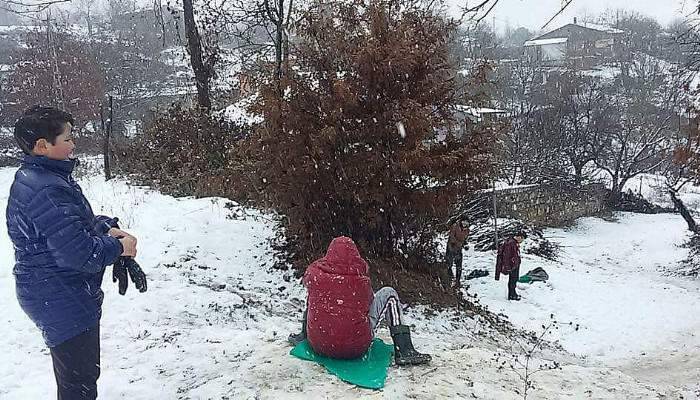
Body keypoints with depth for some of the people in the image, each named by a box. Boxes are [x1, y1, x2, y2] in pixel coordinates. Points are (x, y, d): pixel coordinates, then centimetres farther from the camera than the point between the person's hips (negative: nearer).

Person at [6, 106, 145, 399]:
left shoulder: (37, 177, 7)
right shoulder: (46, 191, -28)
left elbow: (75, 223, 18)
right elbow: (78, 252, -30)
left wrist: (106, 228, 0)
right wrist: (118, 248, -13)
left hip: (57, 296, 10)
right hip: (61, 301, -10)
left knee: (77, 375, 26)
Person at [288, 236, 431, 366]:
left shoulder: (314, 272, -7)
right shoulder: (360, 278, -14)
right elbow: (369, 301, 2)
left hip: (319, 346, 3)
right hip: (357, 347, -3)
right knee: (388, 294, 8)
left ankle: (303, 336, 38)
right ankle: (404, 352, 3)